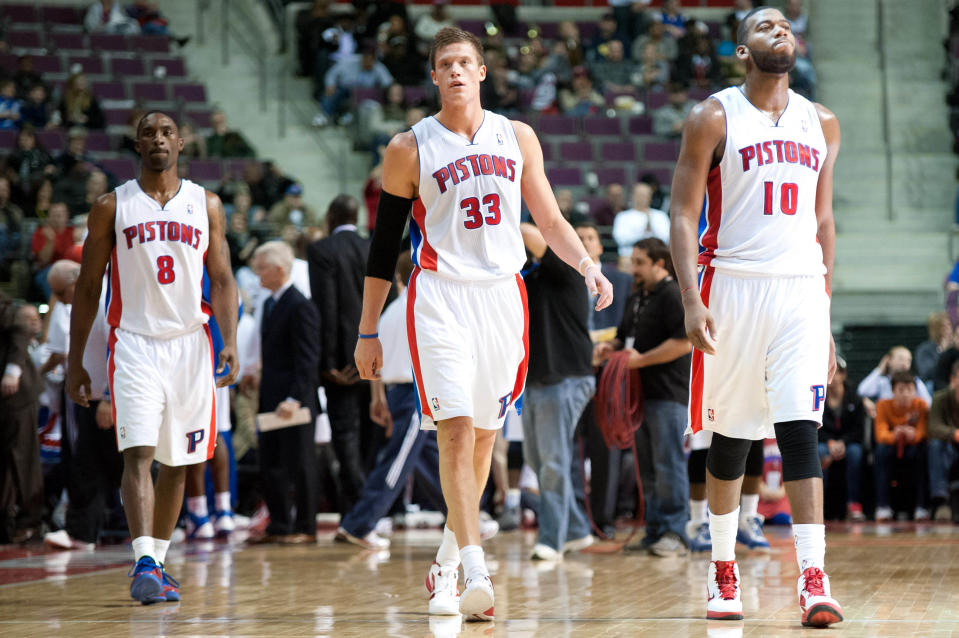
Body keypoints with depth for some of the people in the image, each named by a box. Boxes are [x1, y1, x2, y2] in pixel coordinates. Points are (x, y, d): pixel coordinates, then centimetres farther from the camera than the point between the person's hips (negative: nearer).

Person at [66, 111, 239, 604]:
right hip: (134, 344, -2)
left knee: (177, 462, 9)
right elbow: (88, 287, 7)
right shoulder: (112, 207, 4)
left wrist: (229, 341, -11)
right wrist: (75, 362, 4)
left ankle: (157, 562, 21)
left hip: (190, 344, 3)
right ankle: (143, 563, -26)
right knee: (138, 453, -17)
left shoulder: (206, 205, 9)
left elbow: (221, 280, 5)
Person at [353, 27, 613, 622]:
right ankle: (476, 573, -19)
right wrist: (368, 332, 4)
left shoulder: (518, 137, 9)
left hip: (503, 293, 4)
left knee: (483, 436, 9)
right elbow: (384, 244, 5)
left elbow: (550, 220, 14)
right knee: (456, 430, -15)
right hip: (441, 298, -3)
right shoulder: (410, 149, 0)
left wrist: (588, 266, -5)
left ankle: (447, 561, 27)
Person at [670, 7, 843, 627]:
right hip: (733, 288, -2)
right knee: (730, 436, 7)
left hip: (801, 290, 2)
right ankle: (723, 571, 23)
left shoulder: (821, 123, 12)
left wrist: (826, 313, 15)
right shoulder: (715, 118, -1)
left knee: (801, 431, -10)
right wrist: (692, 302, -15)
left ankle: (814, 581, -14)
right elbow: (684, 217, -3)